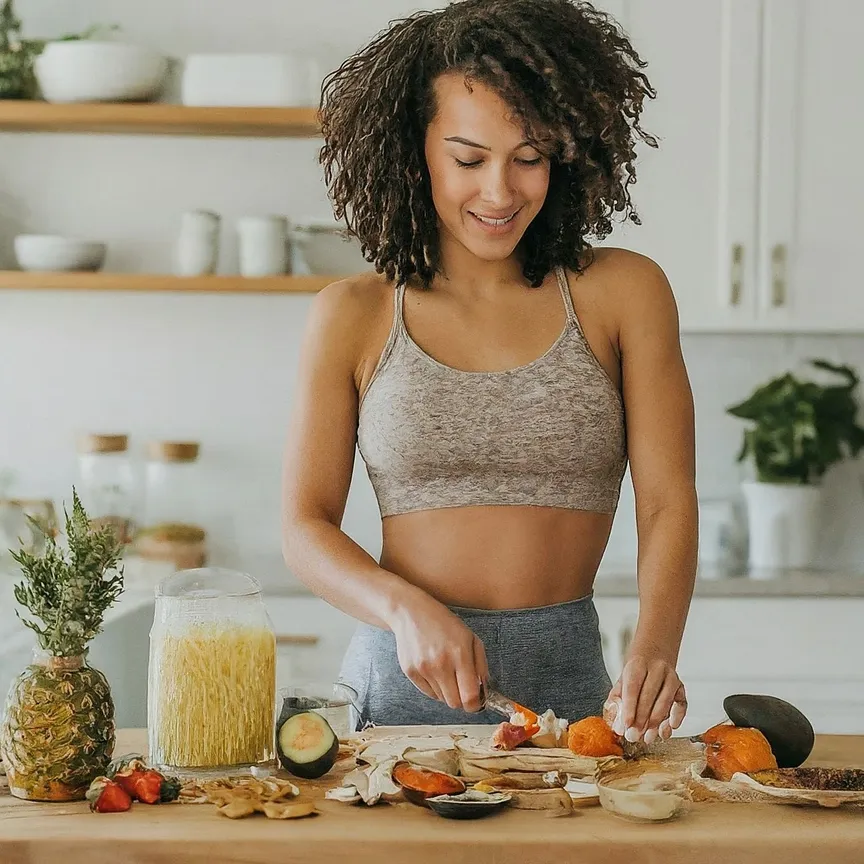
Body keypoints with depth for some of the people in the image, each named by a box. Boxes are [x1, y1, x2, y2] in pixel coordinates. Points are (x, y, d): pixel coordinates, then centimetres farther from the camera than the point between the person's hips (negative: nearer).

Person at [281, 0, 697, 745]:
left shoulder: (621, 293, 5)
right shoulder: (354, 317, 6)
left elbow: (668, 502, 0)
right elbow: (305, 527, 4)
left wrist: (654, 649, -18)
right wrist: (408, 611, -15)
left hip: (568, 679, 0)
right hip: (401, 680, 0)